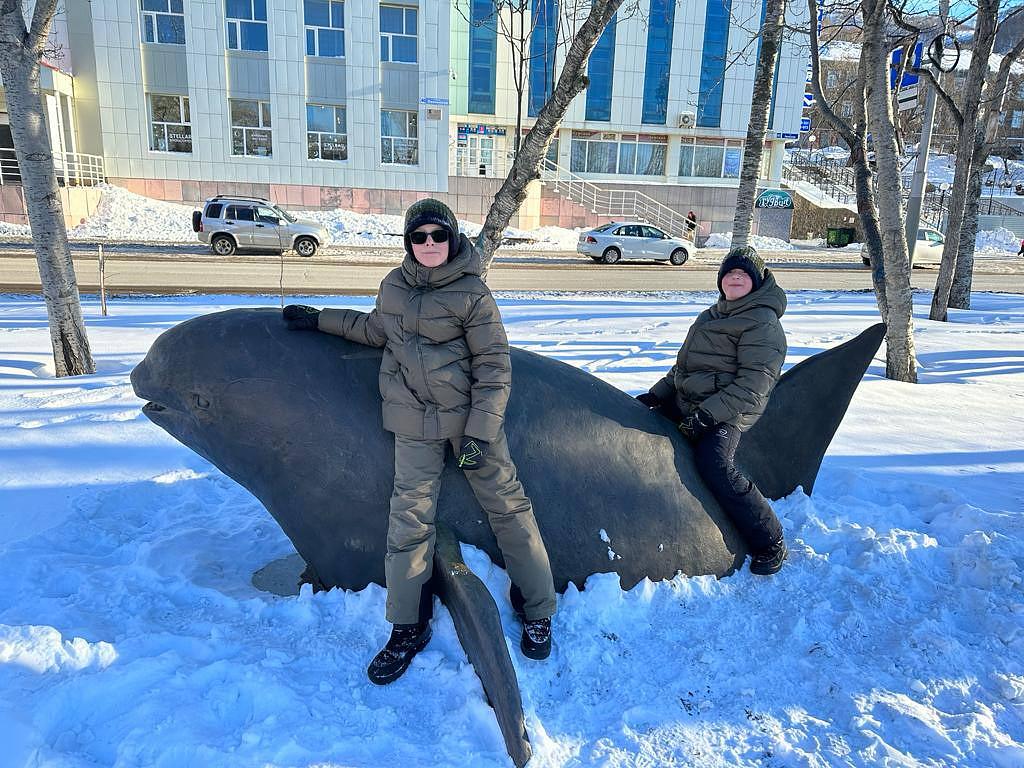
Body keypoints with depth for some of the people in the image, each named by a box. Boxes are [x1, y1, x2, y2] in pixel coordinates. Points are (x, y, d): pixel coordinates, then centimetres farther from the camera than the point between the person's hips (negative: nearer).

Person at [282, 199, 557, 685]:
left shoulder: (472, 294, -10)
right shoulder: (394, 285, 4)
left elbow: (494, 368, -10)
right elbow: (376, 329, 24)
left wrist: (479, 432, -16)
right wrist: (320, 320, 25)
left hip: (471, 417, -3)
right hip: (415, 423, 4)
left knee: (507, 505, 3)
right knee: (409, 517, 2)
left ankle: (537, 611, 21)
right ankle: (408, 629, 17)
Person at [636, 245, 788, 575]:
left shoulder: (763, 324, -8)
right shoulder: (713, 315, 19)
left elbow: (753, 386, -18)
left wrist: (707, 415, -24)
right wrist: (656, 394, 14)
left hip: (725, 413, -9)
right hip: (683, 404, 9)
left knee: (715, 465, -32)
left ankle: (770, 543, -14)